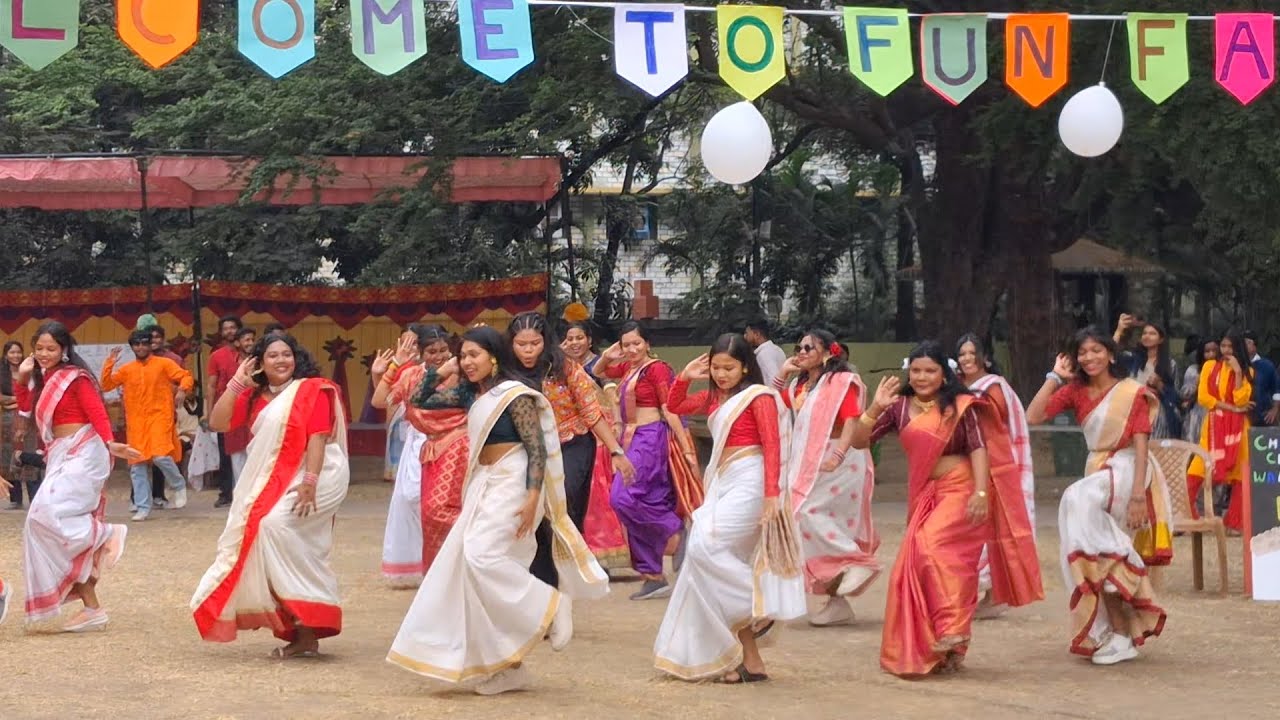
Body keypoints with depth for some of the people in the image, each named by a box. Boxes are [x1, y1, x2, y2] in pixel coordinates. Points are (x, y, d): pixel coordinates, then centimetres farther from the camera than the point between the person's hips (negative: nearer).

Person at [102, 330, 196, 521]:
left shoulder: (163, 364, 2)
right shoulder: (126, 370, 11)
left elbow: (186, 376, -1)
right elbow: (106, 385, 7)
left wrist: (182, 389, -21)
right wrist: (109, 364, -4)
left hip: (159, 417, -4)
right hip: (136, 422, 4)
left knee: (161, 456, -21)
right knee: (137, 466, 1)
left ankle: (178, 485, 7)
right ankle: (143, 508, 7)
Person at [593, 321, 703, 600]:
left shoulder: (656, 368, -11)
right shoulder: (628, 368, 11)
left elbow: (669, 410, -13)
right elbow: (597, 372, 29)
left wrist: (687, 449, -14)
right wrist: (606, 357, 8)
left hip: (650, 438, -9)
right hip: (631, 439, 9)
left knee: (624, 497, -21)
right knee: (639, 503, 7)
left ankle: (672, 529, -1)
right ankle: (654, 577, 11)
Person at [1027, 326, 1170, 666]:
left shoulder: (1132, 392, -9)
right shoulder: (1076, 391, 6)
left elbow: (1141, 446, -13)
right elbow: (1033, 416, -3)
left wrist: (1138, 494, -20)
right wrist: (1055, 376, -2)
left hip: (1126, 472, -6)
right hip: (1097, 473, 6)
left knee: (1079, 499, -31)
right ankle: (1119, 635, 10)